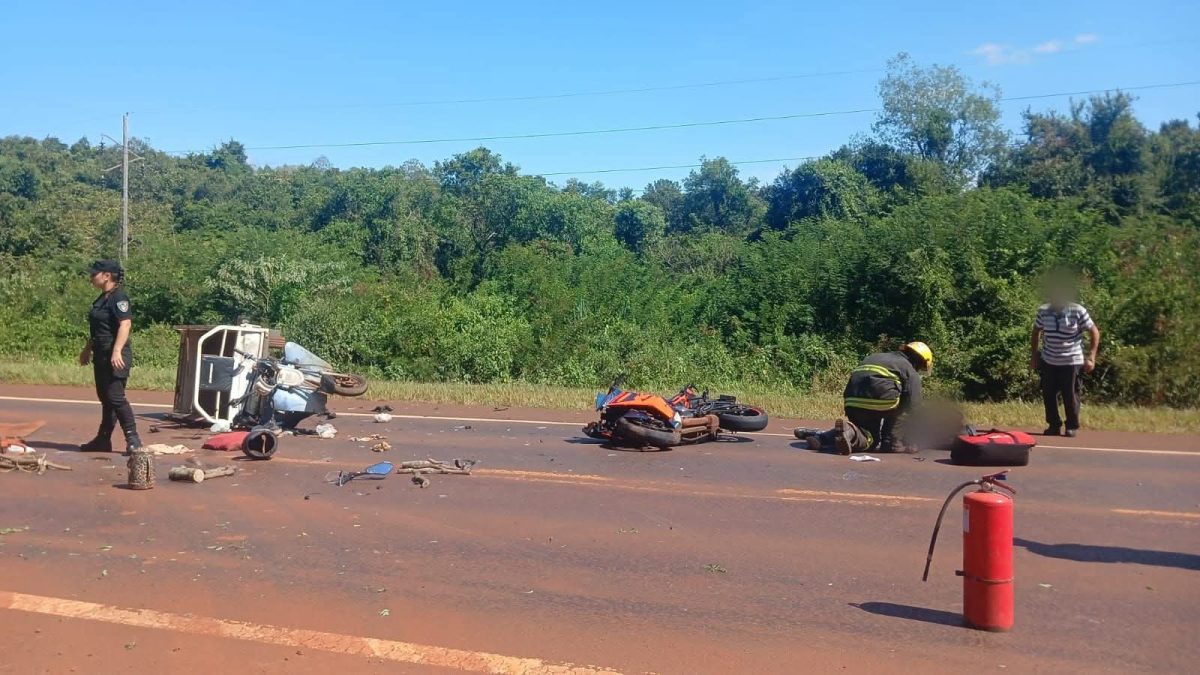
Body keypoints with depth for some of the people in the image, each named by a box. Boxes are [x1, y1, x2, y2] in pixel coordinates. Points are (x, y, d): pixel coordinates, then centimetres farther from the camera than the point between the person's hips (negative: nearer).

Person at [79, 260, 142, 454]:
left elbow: (125, 324, -23)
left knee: (115, 396, -12)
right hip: (102, 356, 10)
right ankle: (103, 440, 20)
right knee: (105, 397, 13)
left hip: (115, 357, -10)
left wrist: (117, 351, -31)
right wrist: (87, 349, 30)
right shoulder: (103, 298, 17)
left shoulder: (119, 297, -13)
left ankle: (133, 439, -8)